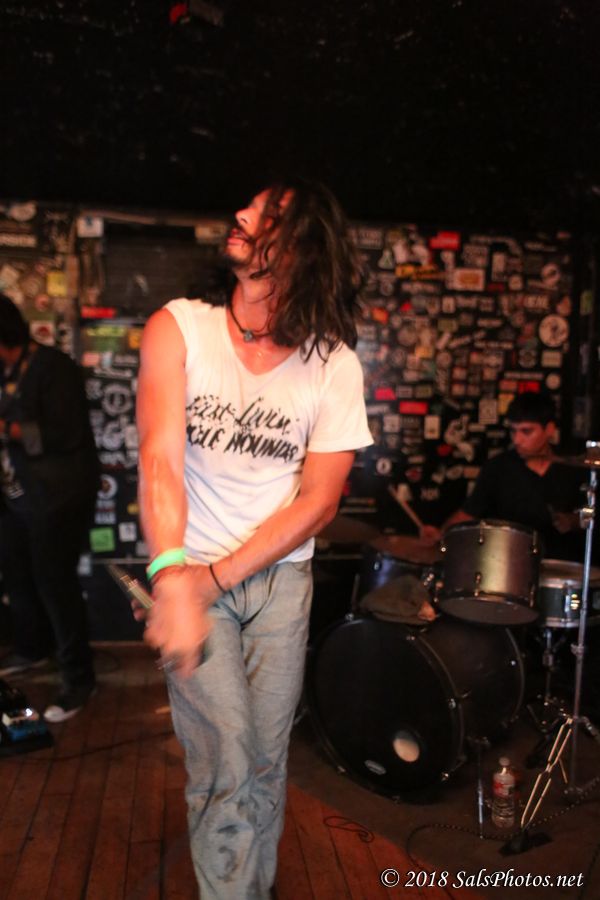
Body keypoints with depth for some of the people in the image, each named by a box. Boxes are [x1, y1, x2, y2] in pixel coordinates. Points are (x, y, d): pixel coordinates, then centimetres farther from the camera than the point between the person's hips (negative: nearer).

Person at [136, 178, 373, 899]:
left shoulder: (335, 365, -8)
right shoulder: (179, 328, -9)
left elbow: (318, 502, -8)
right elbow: (160, 460, -18)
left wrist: (213, 579, -14)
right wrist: (172, 583, -32)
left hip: (280, 575, 1)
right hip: (191, 574, -1)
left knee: (266, 760, 11)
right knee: (226, 767, -3)